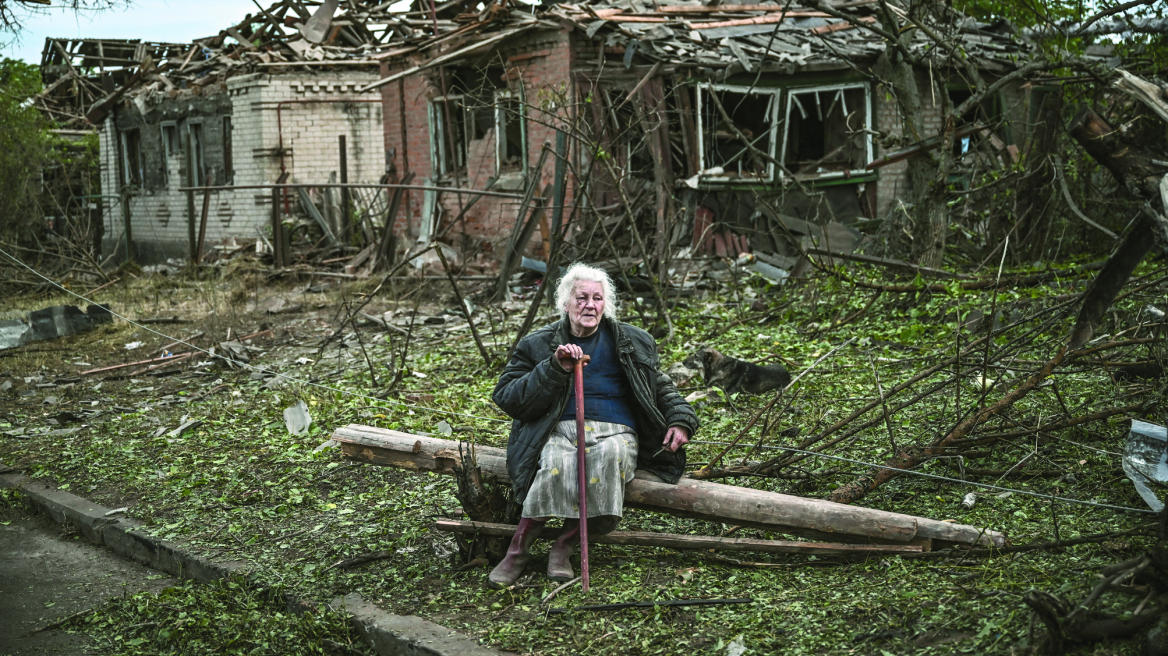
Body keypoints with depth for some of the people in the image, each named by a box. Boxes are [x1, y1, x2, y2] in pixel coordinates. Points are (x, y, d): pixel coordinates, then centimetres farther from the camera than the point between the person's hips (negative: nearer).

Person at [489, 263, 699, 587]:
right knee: (556, 464, -38)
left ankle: (565, 544, -27)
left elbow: (661, 387, 28)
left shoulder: (633, 342, 17)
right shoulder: (538, 345, 10)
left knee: (610, 455, -38)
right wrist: (555, 369, -8)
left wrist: (680, 420, 8)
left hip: (616, 430, 1)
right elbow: (505, 397, 3)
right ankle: (518, 549, -23)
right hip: (559, 430, -1)